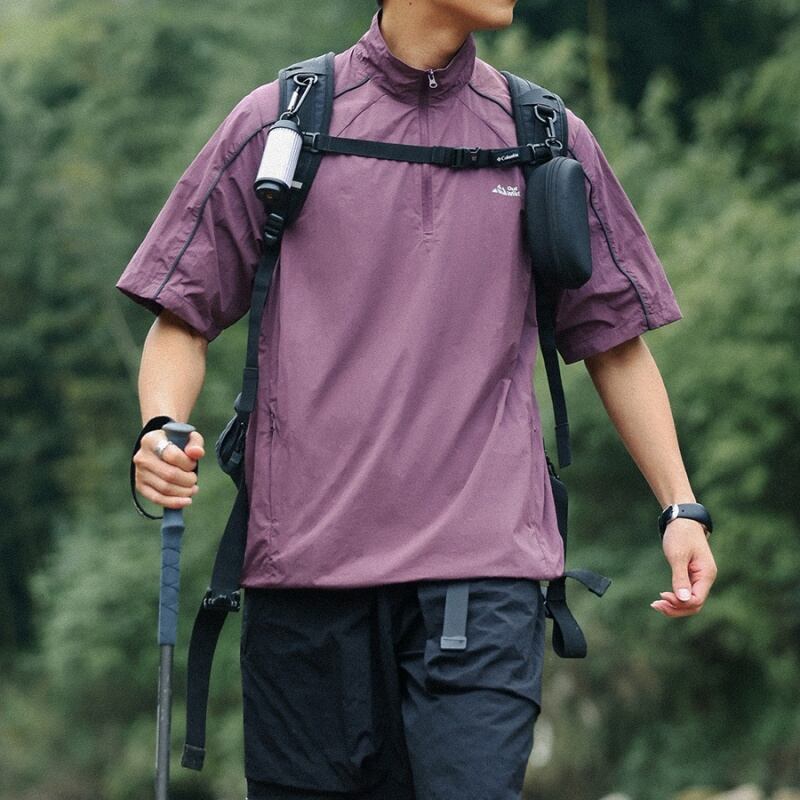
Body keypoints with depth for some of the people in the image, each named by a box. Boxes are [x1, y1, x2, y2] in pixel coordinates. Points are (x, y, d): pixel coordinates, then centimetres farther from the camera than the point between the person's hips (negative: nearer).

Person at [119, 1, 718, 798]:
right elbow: (185, 315, 10)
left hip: (481, 566, 0)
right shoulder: (276, 126, 6)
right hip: (305, 548, 0)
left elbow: (615, 339, 17)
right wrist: (161, 429, -10)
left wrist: (681, 505, 9)